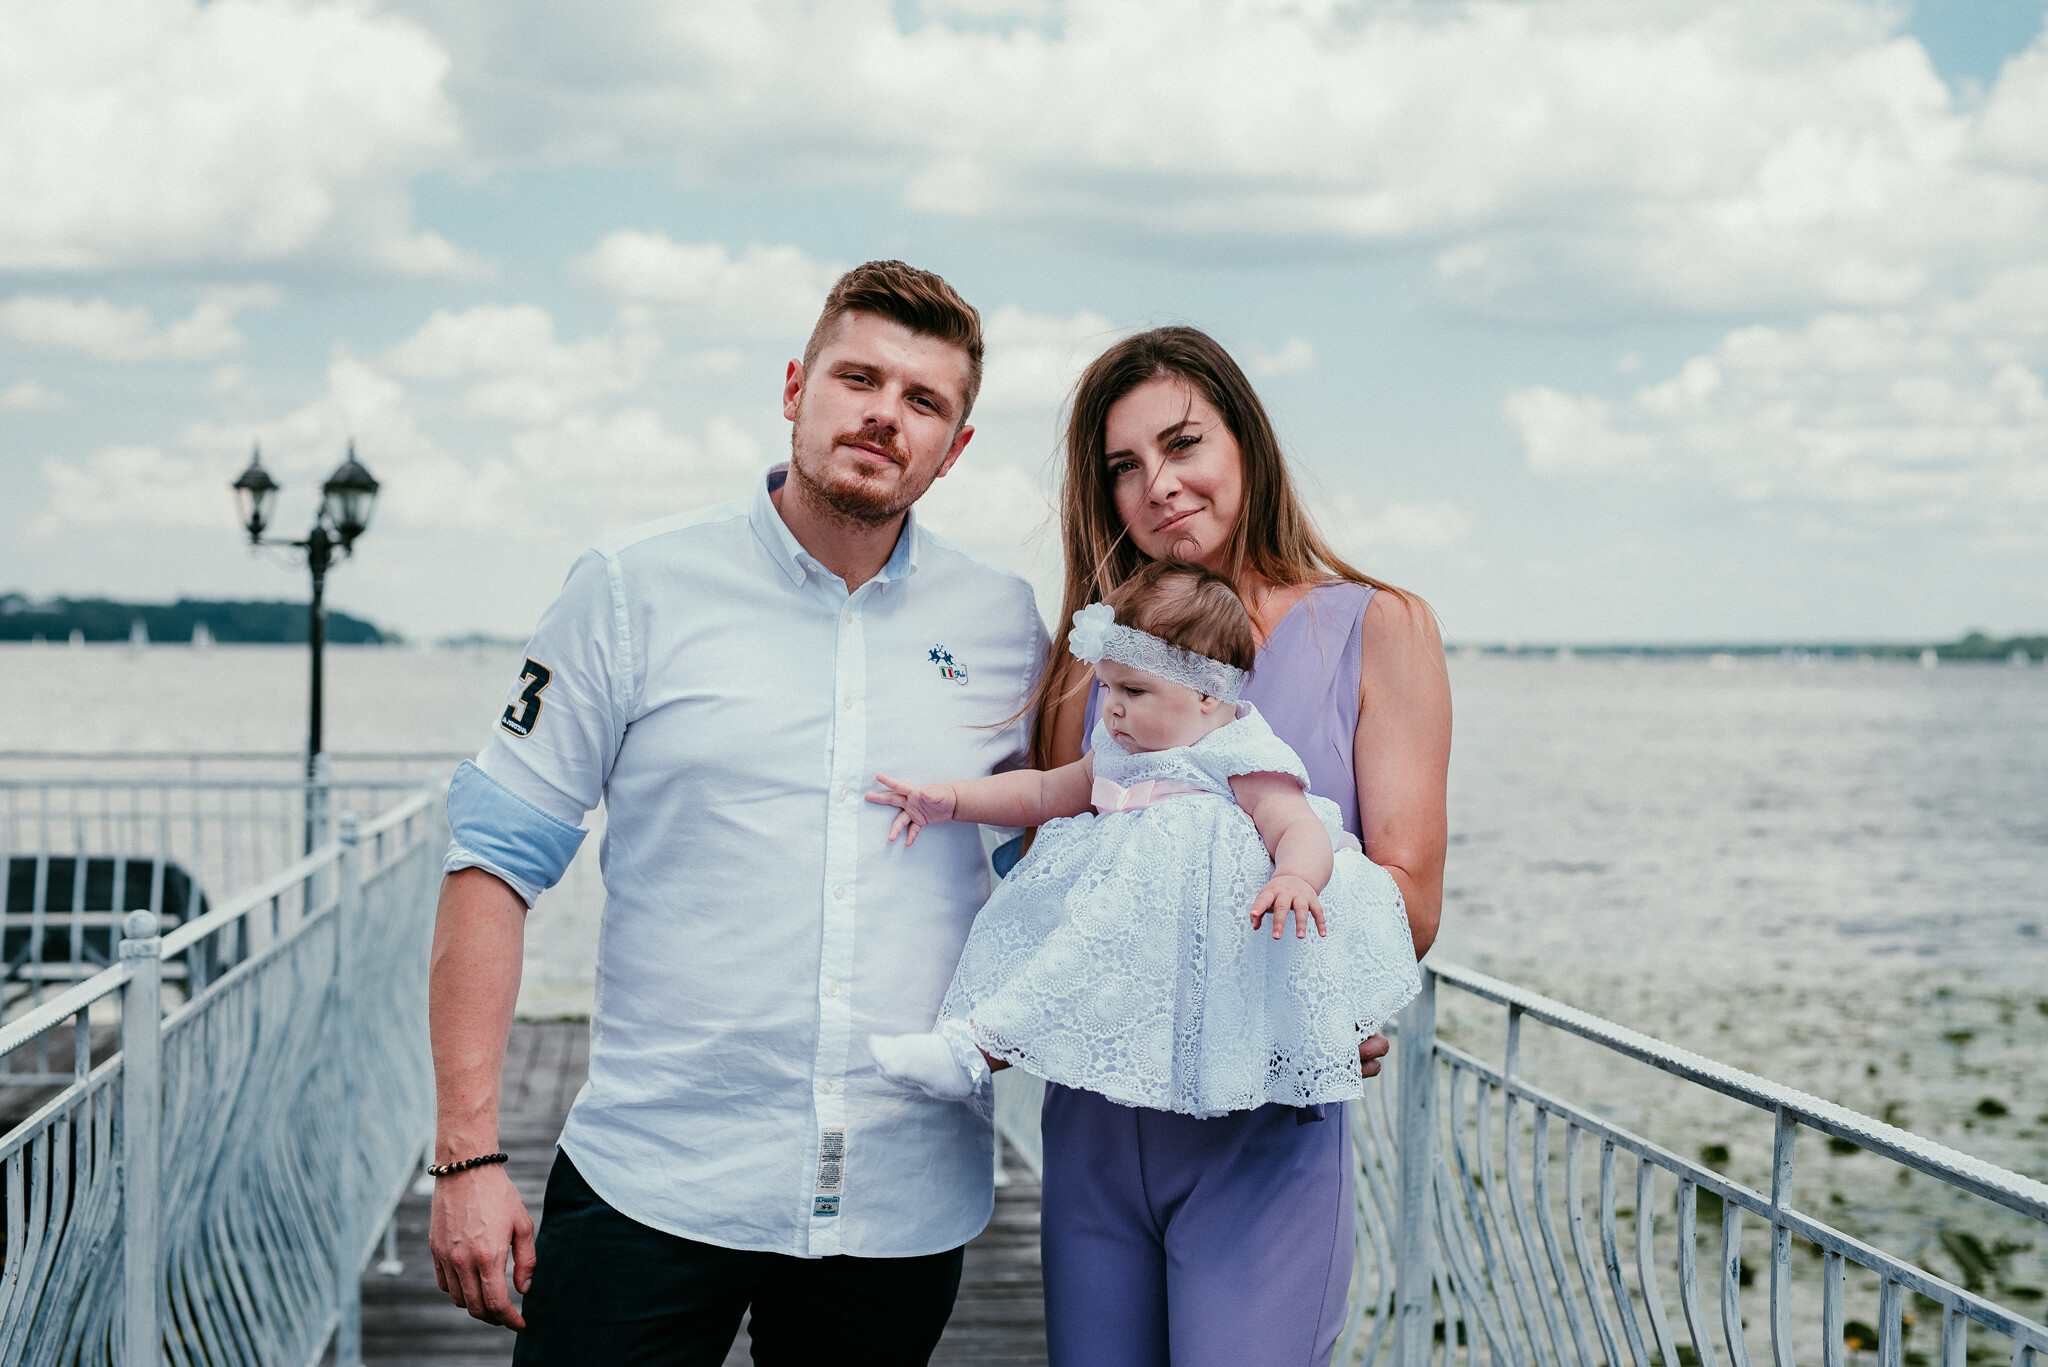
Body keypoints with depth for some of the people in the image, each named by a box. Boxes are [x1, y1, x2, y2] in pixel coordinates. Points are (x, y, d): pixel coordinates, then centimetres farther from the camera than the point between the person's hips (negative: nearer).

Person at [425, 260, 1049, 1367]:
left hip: (905, 1207, 2)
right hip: (650, 1186, -2)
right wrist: (467, 1154, -8)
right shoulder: (637, 589, -2)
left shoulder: (1003, 626, 5)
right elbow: (495, 860, -2)